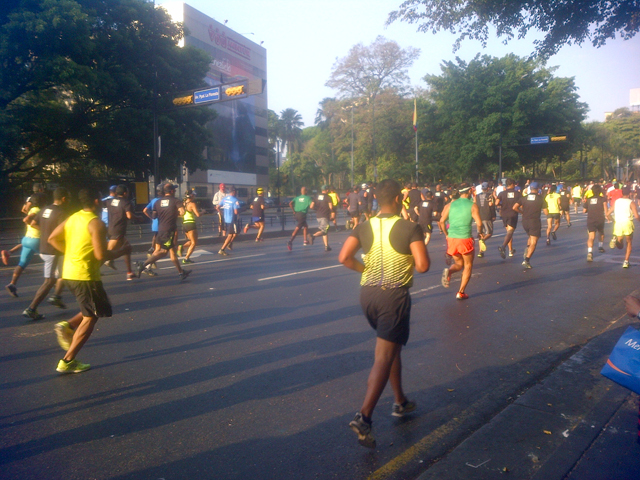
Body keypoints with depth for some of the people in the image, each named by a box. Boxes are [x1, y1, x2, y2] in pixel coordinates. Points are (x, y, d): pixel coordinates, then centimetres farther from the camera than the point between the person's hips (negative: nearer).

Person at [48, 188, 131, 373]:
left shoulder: (72, 218, 9)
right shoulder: (97, 223, -16)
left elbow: (52, 238, 12)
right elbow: (101, 255, -21)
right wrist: (122, 250, -7)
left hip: (69, 273, 9)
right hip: (85, 275, -9)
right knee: (91, 317, 4)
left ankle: (68, 326, 6)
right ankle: (68, 362, 6)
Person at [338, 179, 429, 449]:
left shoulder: (364, 227, 2)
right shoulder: (410, 228, -9)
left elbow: (344, 258, -8)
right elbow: (423, 266, -16)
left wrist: (365, 270, 6)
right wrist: (410, 260, 5)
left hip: (367, 293, 6)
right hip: (394, 296, -5)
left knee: (392, 346, 24)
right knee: (384, 357, -1)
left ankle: (400, 402, 36)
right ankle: (364, 417, -8)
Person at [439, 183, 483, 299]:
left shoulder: (450, 205, 7)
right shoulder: (473, 206, -3)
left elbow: (442, 221, 2)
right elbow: (479, 223, -11)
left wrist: (446, 234, 15)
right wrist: (480, 233, 9)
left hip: (451, 239, 4)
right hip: (465, 239, -4)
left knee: (459, 264, 21)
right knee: (468, 266, 14)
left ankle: (448, 271, -12)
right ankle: (461, 292, 11)